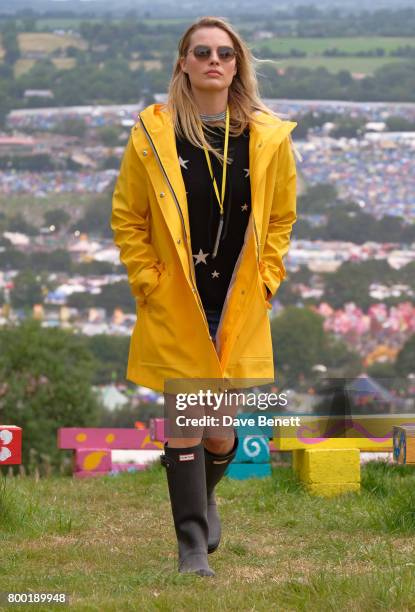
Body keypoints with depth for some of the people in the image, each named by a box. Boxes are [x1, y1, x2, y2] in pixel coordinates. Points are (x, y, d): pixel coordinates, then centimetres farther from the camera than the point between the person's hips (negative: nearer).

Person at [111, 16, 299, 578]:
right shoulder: (152, 135, -5)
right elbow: (127, 218, 2)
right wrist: (148, 282, -4)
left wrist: (265, 280, 5)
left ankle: (204, 496, 40)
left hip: (240, 312, 2)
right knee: (184, 426, -3)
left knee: (221, 432, 7)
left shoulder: (269, 137, 0)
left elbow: (281, 217, 12)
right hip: (175, 310, -2)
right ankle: (193, 545, 7)